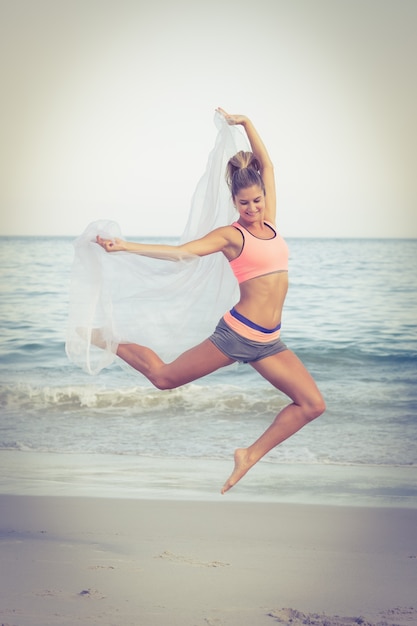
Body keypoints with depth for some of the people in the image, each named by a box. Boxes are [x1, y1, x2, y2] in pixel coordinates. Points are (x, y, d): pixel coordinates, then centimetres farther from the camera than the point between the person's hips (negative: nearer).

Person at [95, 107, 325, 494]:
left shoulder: (269, 222, 11)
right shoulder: (231, 235, -4)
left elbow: (267, 166, 17)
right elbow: (180, 252, -11)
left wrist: (245, 123, 19)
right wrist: (124, 247, -18)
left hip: (268, 342, 6)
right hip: (236, 333, -6)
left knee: (312, 404, -3)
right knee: (164, 377, 2)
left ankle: (251, 455, 7)